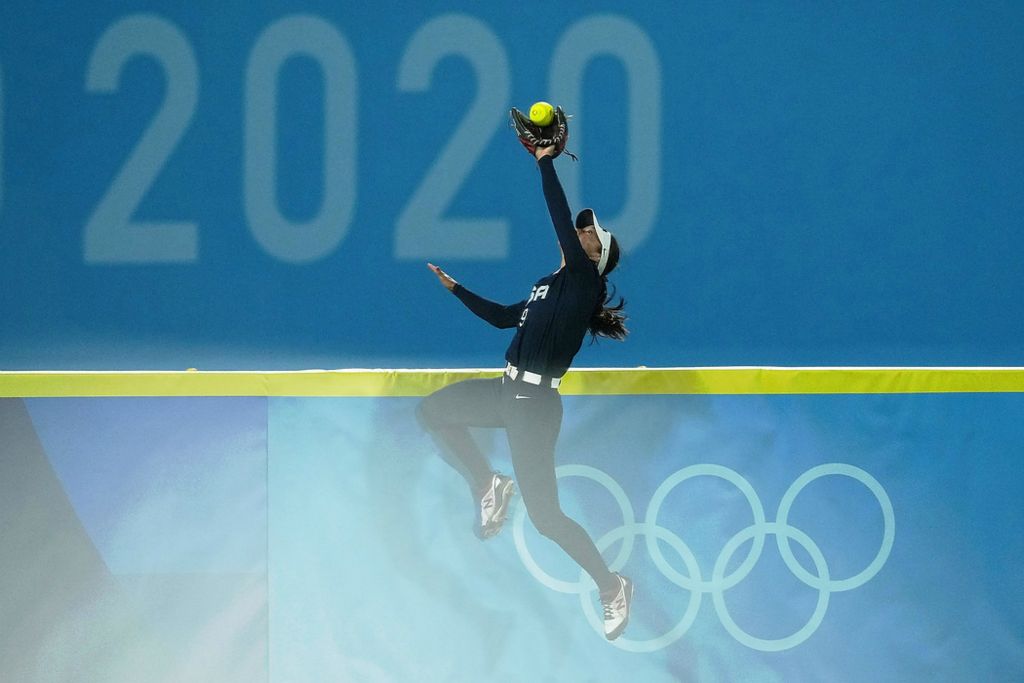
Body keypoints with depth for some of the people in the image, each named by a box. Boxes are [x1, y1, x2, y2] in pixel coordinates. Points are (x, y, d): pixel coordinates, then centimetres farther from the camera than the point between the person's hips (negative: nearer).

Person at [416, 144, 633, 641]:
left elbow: (560, 217, -19)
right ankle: (489, 488, 15)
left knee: (544, 514, -8)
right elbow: (501, 317, 28)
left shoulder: (583, 279, -10)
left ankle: (611, 587, 6)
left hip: (535, 405, -9)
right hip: (509, 393, 9)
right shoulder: (550, 285, 16)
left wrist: (546, 163, -14)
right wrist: (455, 289, 30)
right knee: (432, 410, 15)